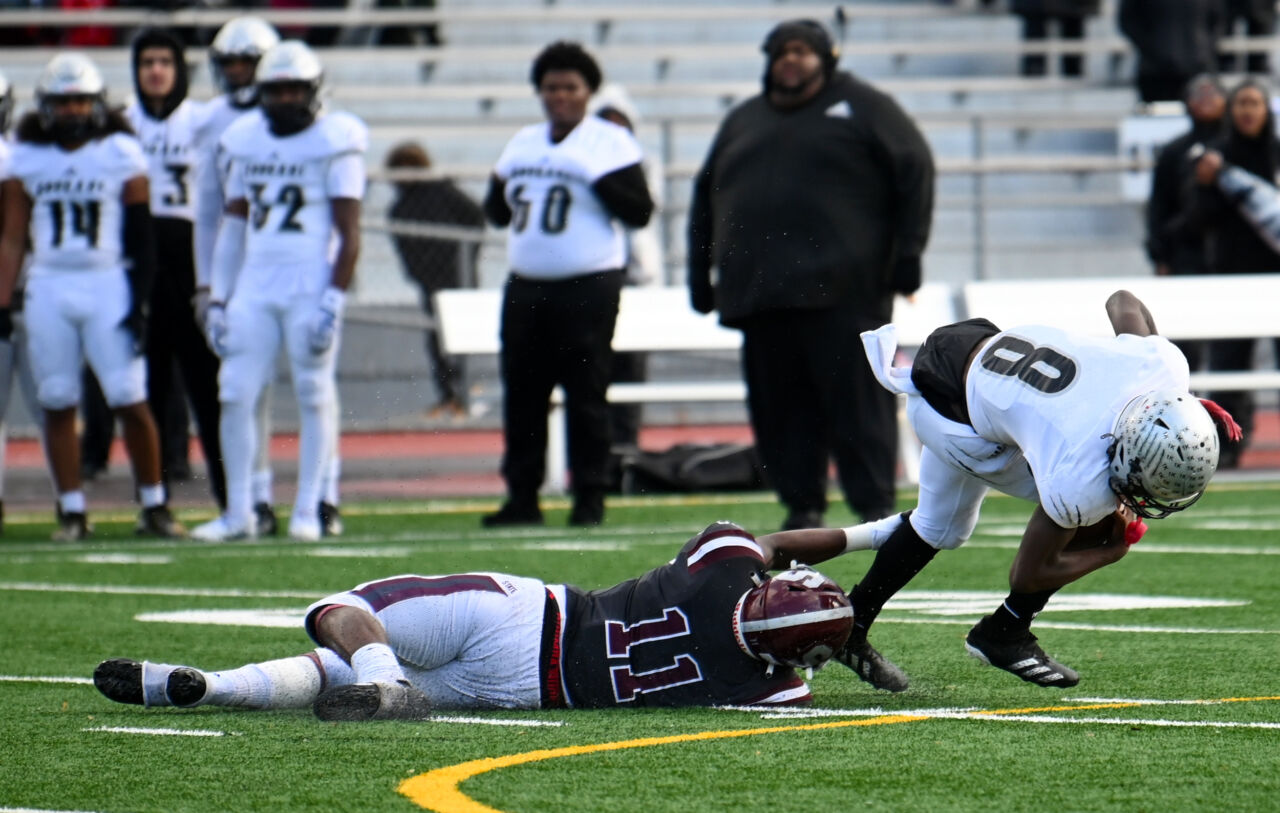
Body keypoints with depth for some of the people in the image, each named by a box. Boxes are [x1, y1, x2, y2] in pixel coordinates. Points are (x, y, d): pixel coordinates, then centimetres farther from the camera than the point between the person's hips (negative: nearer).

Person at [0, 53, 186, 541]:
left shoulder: (121, 155, 0)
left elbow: (140, 238, 0)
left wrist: (139, 302, -7)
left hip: (108, 286, -3)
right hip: (48, 288, 3)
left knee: (130, 400, -6)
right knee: (58, 403, 3)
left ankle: (154, 507, 4)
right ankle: (71, 512, 9)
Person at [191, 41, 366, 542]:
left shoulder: (334, 142, -5)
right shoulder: (248, 142, 12)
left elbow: (348, 233, -7)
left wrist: (334, 299, -15)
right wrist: (219, 298, 12)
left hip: (310, 285, -5)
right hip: (254, 287, 5)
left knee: (314, 397, 0)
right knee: (235, 396, 0)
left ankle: (307, 511, 7)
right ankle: (238, 513, 7)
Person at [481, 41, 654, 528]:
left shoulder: (610, 144, -1)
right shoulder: (523, 144, 15)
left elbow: (639, 212, -8)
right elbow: (497, 213, 23)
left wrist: (597, 178, -18)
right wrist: (501, 191, 2)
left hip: (588, 286, -6)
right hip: (526, 287, 6)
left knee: (585, 395, -4)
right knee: (522, 394, 5)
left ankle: (589, 496, 2)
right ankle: (522, 496, 11)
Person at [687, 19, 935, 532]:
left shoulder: (861, 107, 9)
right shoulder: (743, 122, 22)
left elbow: (914, 170, 3)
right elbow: (705, 198, 25)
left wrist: (907, 253, -5)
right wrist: (700, 276, 16)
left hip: (843, 292, -4)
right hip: (761, 292, 4)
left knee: (857, 397, -7)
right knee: (780, 407, 1)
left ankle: (875, 505, -4)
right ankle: (801, 505, 8)